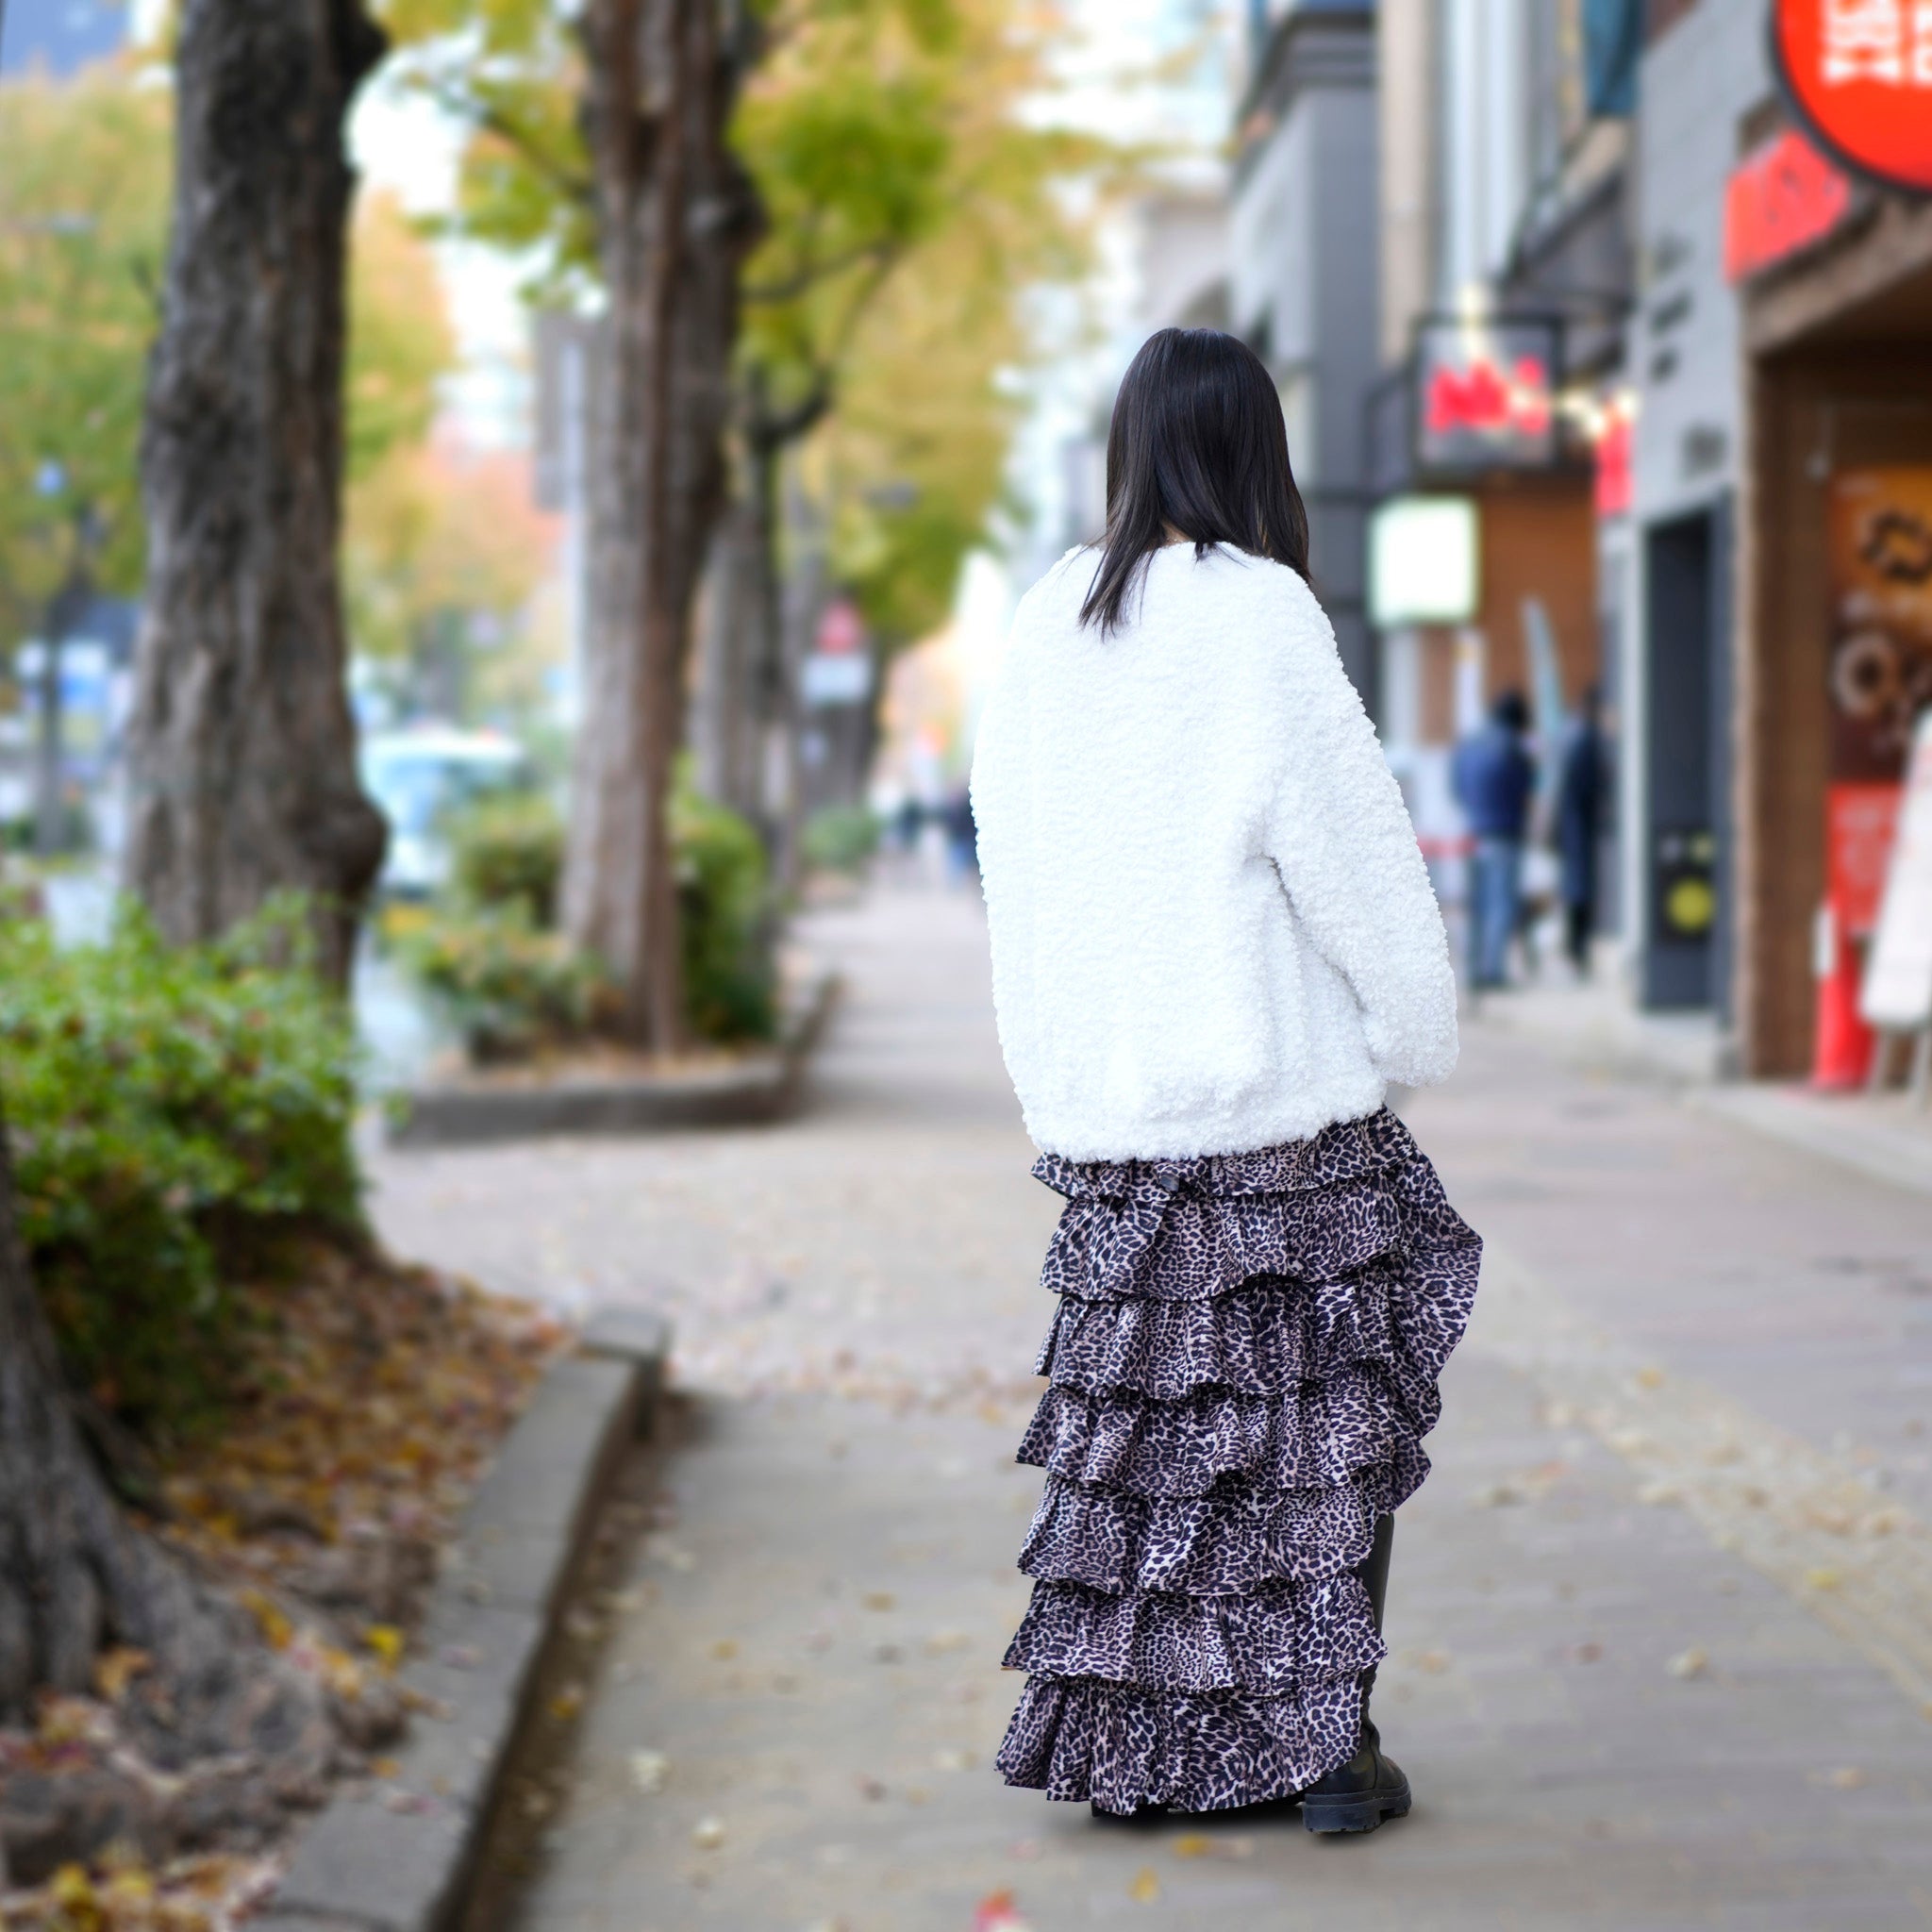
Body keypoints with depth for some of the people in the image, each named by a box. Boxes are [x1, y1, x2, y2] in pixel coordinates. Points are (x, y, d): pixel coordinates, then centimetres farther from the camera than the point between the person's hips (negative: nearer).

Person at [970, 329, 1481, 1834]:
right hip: (1276, 1089, -5)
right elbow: (1356, 858, -9)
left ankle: (1128, 1734, 14)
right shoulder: (1258, 618, -11)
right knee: (1319, 1419, 4)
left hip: (1103, 1102, 5)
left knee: (1144, 1410, 11)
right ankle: (1322, 1741, 7)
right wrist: (1418, 1037, 4)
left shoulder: (1052, 625, 5)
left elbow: (1020, 862, 11)